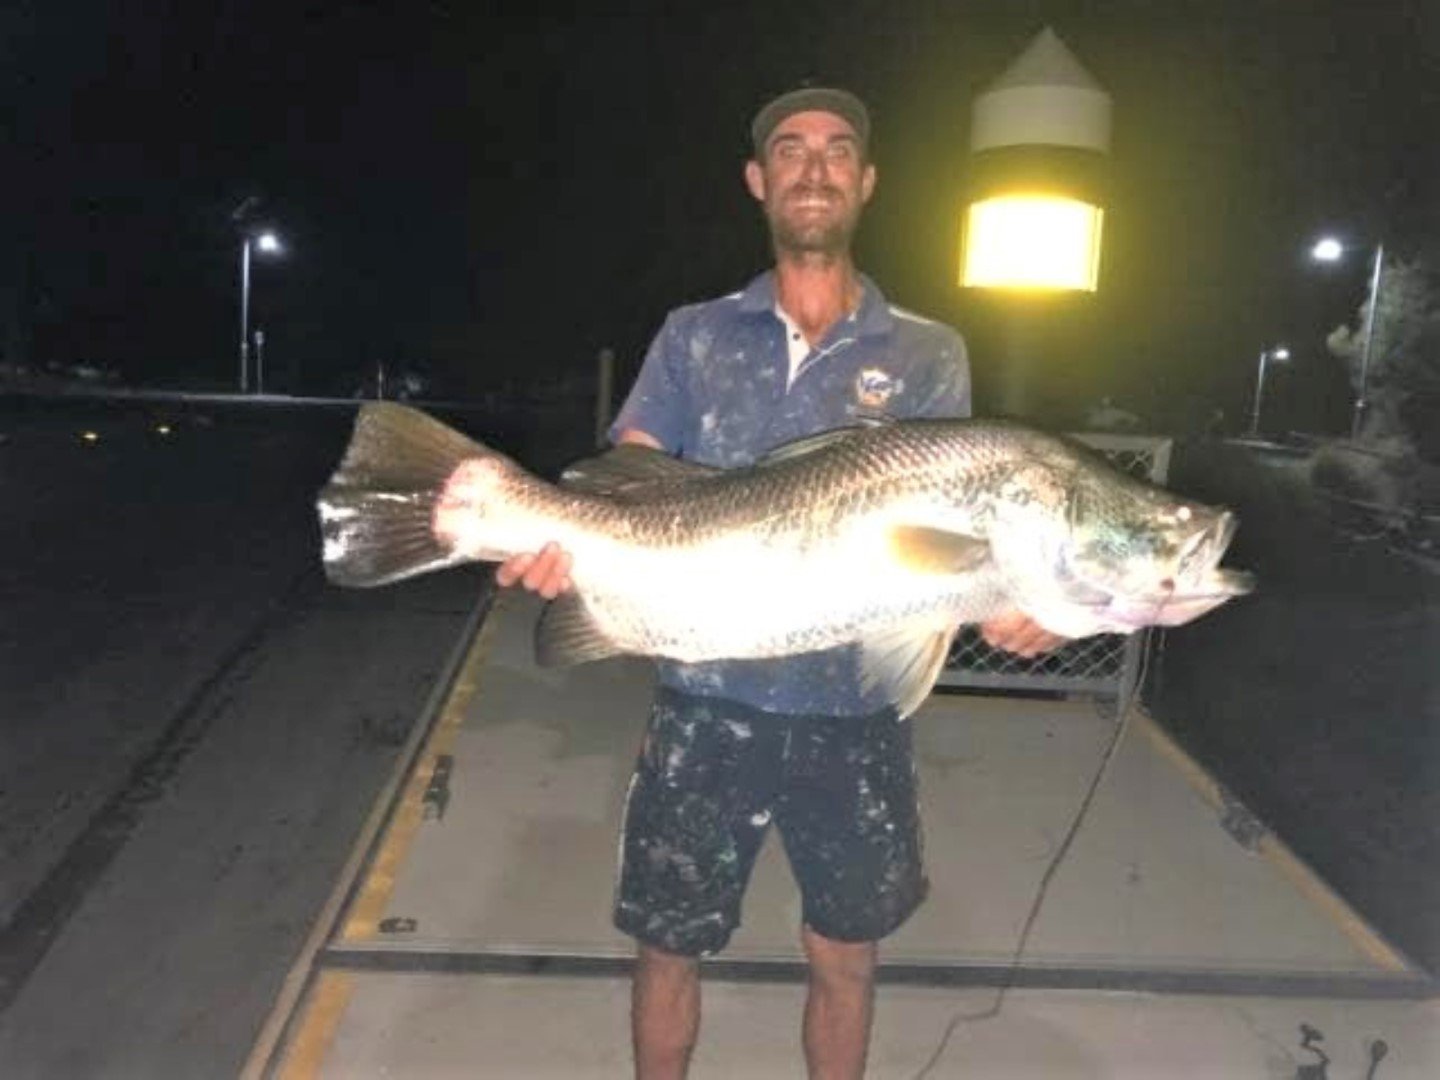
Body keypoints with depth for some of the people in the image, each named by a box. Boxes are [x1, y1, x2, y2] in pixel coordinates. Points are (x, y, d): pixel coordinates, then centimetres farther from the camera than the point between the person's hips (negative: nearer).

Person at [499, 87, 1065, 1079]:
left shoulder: (929, 355, 3)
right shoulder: (694, 336, 4)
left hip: (855, 714, 0)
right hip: (707, 704, 0)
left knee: (844, 958, 16)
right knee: (669, 947, 15)